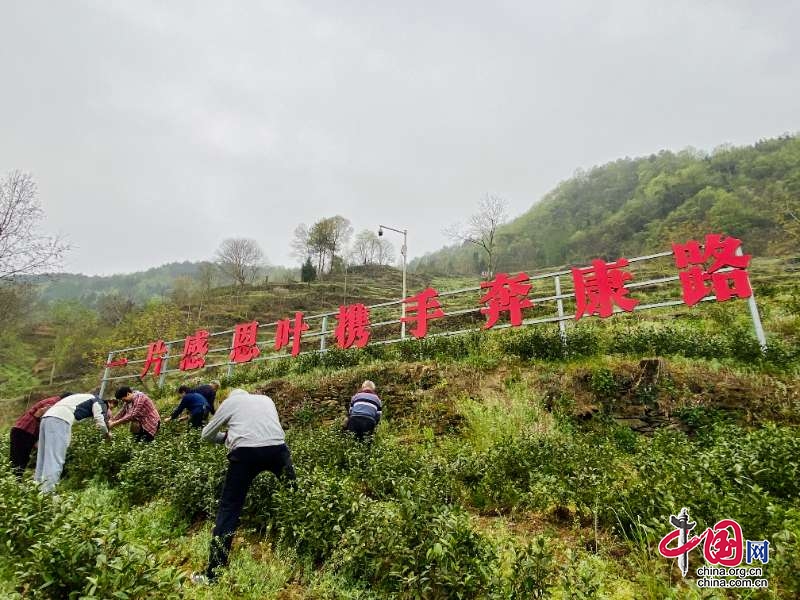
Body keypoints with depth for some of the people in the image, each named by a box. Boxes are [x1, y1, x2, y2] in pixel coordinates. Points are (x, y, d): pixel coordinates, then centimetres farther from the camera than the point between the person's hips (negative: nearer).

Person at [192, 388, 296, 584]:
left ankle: (213, 573, 12)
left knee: (229, 509, 9)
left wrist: (227, 437, 46)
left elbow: (206, 434, 28)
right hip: (278, 448, 3)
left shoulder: (229, 402, 22)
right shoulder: (266, 399, 29)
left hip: (246, 452, -3)